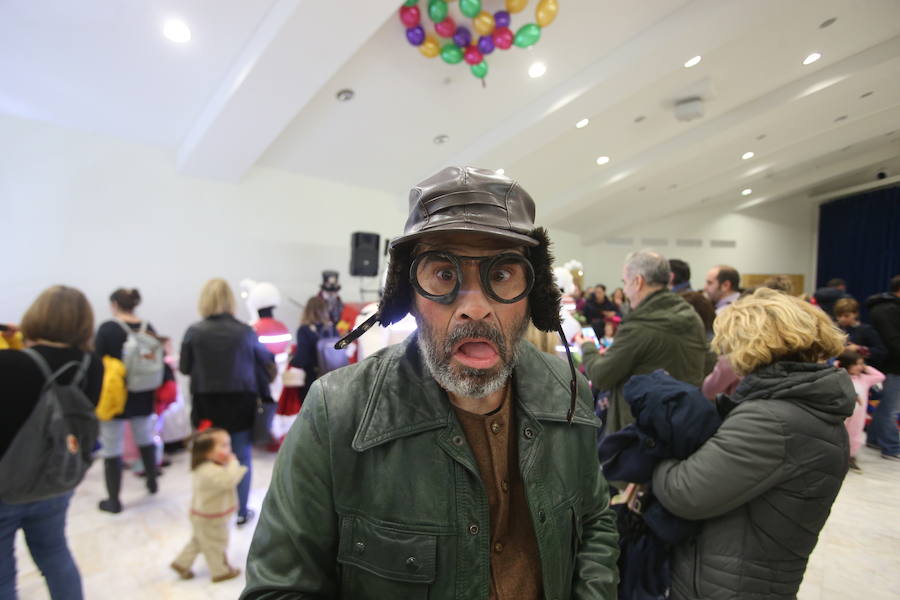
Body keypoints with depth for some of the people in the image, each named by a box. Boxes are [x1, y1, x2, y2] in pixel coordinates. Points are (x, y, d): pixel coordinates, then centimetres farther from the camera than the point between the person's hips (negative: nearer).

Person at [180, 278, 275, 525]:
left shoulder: (194, 332, -10)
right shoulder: (245, 331, -10)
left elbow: (184, 368, 1)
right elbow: (266, 362, 4)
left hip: (206, 404, 1)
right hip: (240, 402, 0)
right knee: (242, 457, 12)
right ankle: (242, 511, 22)